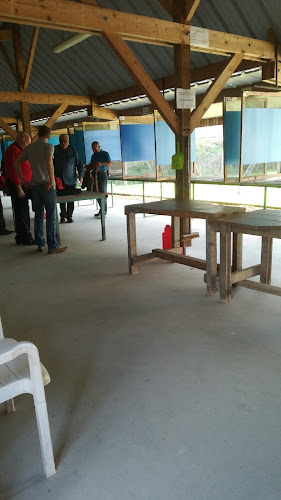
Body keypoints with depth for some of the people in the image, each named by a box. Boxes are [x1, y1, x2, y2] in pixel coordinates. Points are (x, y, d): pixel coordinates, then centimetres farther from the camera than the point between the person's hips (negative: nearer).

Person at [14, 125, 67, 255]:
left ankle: (40, 244, 18)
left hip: (34, 185, 6)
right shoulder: (48, 146, -6)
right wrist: (52, 180, -17)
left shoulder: (29, 148, 12)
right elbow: (49, 163, -24)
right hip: (46, 184, -6)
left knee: (38, 215, 12)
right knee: (50, 215, -3)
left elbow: (16, 163, 13)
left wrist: (22, 180, 14)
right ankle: (52, 246, -2)